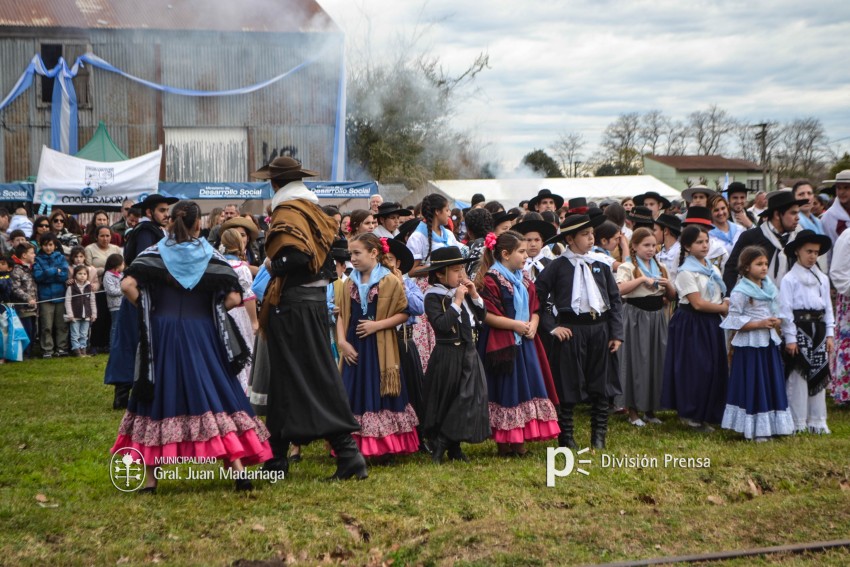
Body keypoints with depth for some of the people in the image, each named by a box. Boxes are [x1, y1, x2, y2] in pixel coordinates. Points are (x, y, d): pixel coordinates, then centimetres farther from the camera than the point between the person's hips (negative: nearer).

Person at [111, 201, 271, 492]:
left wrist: (148, 309, 2)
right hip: (202, 336, 0)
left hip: (162, 336, 1)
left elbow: (127, 285, -11)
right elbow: (234, 298, -6)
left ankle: (149, 478, 9)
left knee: (158, 399, 7)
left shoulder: (154, 253, 2)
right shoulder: (212, 256, 1)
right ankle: (239, 472, -3)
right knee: (217, 399, 3)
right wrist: (209, 310, 9)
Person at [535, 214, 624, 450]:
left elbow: (615, 300, 10)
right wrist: (551, 326, -8)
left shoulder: (601, 265, 8)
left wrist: (616, 333, 4)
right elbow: (537, 296, -4)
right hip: (571, 330, -4)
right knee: (568, 385, 2)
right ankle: (566, 437, 14)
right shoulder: (558, 266, -4)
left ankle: (599, 436, 21)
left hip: (599, 328, 4)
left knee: (599, 384, 9)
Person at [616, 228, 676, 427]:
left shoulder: (661, 267, 13)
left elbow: (672, 297, 15)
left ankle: (650, 409, 19)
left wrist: (668, 284, -5)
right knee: (636, 361, -2)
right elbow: (620, 289, -22)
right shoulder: (627, 267, -4)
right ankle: (633, 410, 7)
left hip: (657, 316, 6)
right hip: (636, 316, -5)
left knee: (657, 361, 7)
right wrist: (643, 279, -24)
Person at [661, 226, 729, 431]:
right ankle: (689, 413, 9)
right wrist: (724, 308, -7)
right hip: (691, 324, -7)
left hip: (711, 324, 7)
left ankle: (706, 415, 16)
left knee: (715, 368, 7)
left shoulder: (713, 269, 13)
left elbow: (720, 297, 12)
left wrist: (725, 304, -11)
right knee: (695, 370, -6)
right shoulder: (686, 271, -11)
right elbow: (698, 303, -17)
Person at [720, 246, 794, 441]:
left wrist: (777, 322, -4)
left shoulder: (770, 288, 10)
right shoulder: (740, 292, -12)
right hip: (750, 344, -7)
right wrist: (759, 324, -20)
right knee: (753, 386, -1)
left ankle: (771, 425, 21)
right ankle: (754, 429, 7)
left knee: (772, 384, 10)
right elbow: (734, 321, -15)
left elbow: (777, 311, 19)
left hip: (769, 342, 7)